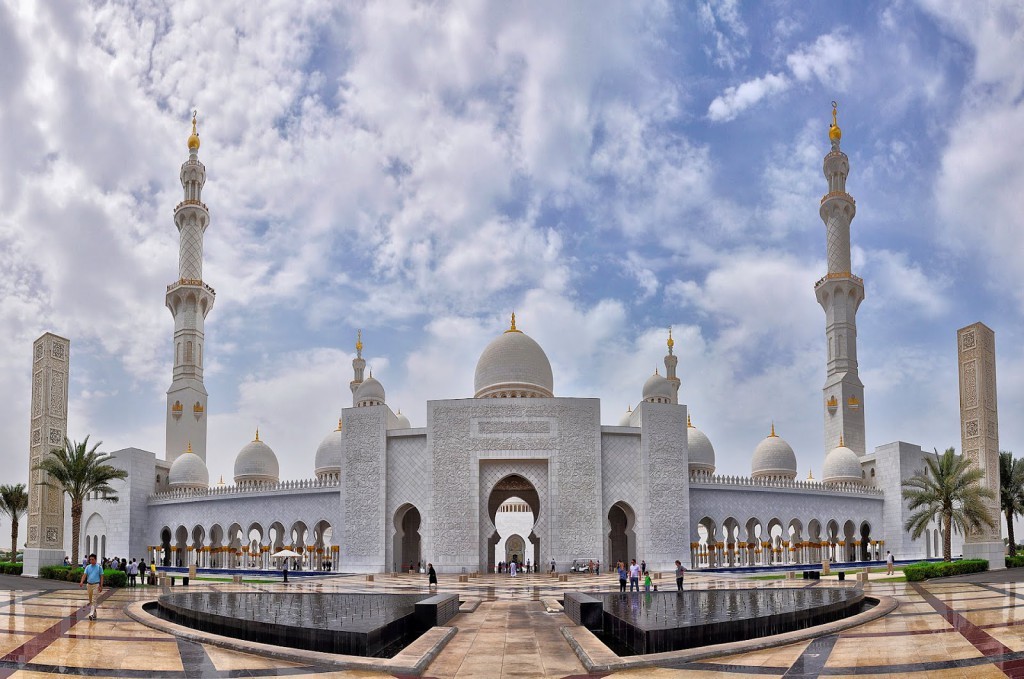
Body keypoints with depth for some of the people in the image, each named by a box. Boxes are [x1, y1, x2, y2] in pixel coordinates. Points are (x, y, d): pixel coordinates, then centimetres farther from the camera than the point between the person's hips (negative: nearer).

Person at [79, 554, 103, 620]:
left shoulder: (99, 567, -1)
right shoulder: (88, 567, 7)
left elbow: (101, 577, 0)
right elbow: (84, 575, -4)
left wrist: (101, 586, -8)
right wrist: (81, 582, -23)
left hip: (96, 585, -5)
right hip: (89, 584, 5)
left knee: (94, 600, -12)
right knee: (90, 601, 13)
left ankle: (91, 614, -19)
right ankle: (94, 613, 25)